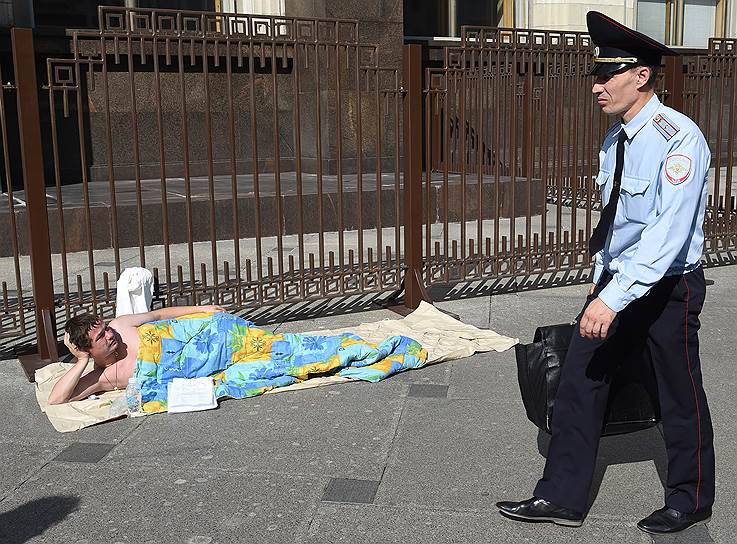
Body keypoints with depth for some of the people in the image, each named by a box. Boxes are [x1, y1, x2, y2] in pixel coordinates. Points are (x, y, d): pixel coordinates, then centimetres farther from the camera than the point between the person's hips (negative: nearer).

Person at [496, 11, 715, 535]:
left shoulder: (678, 139, -21)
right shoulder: (615, 139, 5)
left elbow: (668, 233, -30)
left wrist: (614, 299, -35)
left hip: (668, 287, -7)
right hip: (617, 279, 7)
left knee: (680, 396, 10)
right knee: (579, 380, 4)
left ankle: (691, 501, 32)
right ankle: (562, 497, 16)